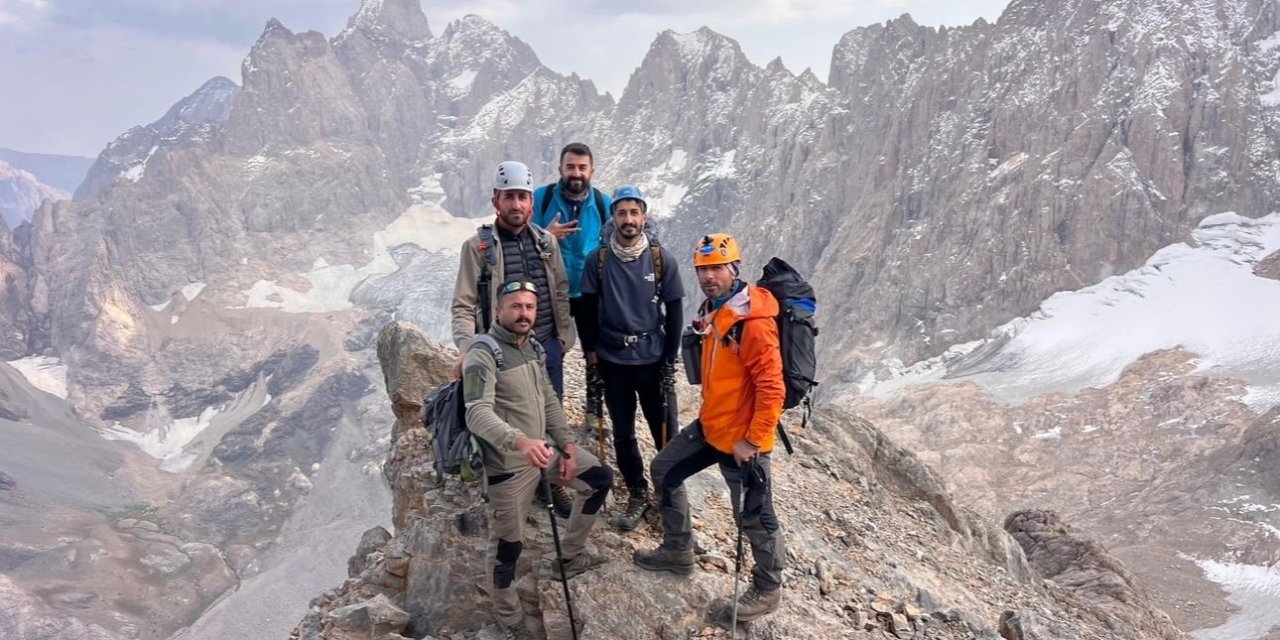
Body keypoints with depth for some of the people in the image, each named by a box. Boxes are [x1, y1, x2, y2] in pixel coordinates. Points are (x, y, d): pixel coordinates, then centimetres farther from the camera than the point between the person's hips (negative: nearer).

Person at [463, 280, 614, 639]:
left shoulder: (532, 347, 9)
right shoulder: (483, 356, -19)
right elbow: (478, 414, -32)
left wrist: (568, 445, 3)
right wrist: (520, 441, -49)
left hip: (544, 448, 8)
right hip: (509, 464, -8)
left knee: (601, 478, 17)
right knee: (508, 546, 2)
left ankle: (569, 556, 29)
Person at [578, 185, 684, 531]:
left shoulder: (662, 259, -5)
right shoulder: (598, 260, -4)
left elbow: (674, 312, 0)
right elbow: (587, 308, 4)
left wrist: (669, 361, -2)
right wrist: (591, 352, 1)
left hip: (653, 360, -1)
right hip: (614, 361, 1)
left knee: (665, 432, 2)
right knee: (623, 434, 9)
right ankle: (638, 494, 24)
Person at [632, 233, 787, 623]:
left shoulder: (752, 321, -23)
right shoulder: (711, 312, 6)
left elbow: (771, 389, -24)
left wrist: (753, 441, -22)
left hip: (741, 438, -9)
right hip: (709, 426, 10)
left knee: (754, 517, 3)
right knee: (664, 470, 19)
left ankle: (767, 590, 25)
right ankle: (678, 551, 35)